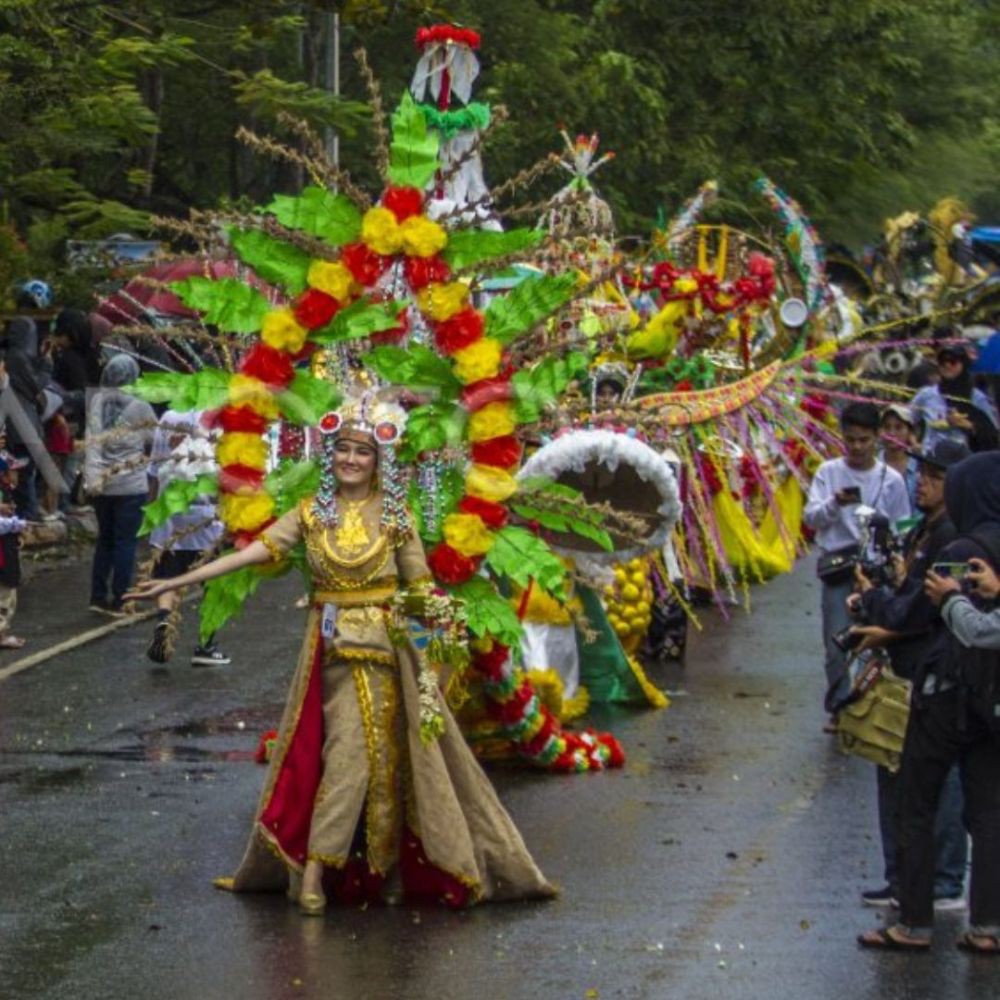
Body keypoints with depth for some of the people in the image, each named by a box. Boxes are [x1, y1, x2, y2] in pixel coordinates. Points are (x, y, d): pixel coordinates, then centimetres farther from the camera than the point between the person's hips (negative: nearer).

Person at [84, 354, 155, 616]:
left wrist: (92, 475, -12)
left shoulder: (96, 402, -2)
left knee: (105, 538, 16)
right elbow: (155, 440, -1)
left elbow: (91, 439, -8)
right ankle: (118, 601, 5)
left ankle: (98, 596, 18)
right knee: (125, 542, 4)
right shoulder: (139, 406, -10)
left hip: (101, 483, 4)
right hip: (131, 483, -4)